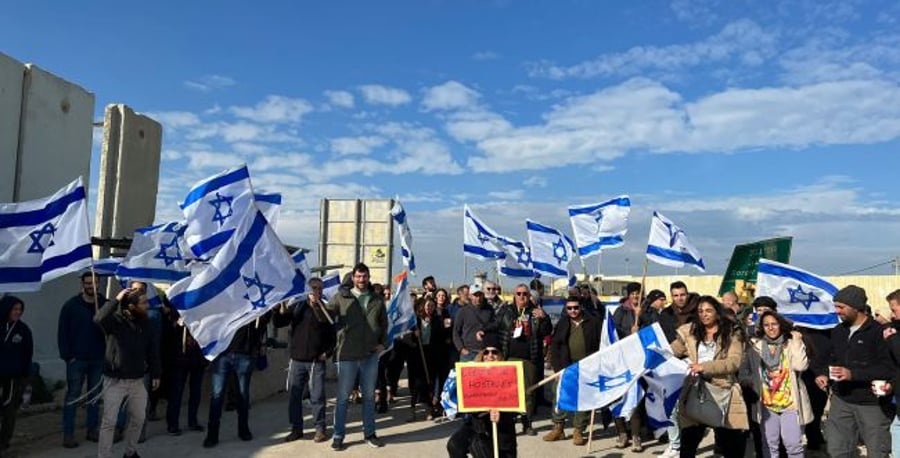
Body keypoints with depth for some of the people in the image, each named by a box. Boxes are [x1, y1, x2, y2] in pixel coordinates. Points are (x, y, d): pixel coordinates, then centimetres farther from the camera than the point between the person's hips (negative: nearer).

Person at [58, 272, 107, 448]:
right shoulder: (71, 305, -3)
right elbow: (62, 332, -2)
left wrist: (108, 353, -4)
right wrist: (66, 355, -8)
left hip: (98, 359, 2)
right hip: (76, 359, -2)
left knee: (95, 396, 10)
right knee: (73, 397, 3)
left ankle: (92, 430, 20)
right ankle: (68, 434, 11)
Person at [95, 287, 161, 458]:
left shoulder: (145, 323, 0)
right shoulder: (116, 320, -14)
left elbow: (152, 349, 7)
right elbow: (99, 319, -39)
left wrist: (155, 374, 9)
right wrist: (116, 300, -33)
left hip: (137, 381, 5)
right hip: (115, 381, -5)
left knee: (138, 419, 15)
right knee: (109, 422, 1)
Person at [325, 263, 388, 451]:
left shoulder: (377, 300, 7)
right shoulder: (341, 297, 0)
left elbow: (384, 323, 18)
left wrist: (382, 343, 9)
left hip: (371, 355, 3)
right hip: (347, 354, -2)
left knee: (369, 396, 13)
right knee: (342, 397, 5)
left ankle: (369, 433, 26)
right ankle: (338, 436, 17)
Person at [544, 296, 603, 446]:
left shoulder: (593, 322, 1)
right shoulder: (562, 323, 8)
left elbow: (601, 344, 1)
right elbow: (554, 345, 6)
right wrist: (557, 366, -2)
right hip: (566, 367, 2)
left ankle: (578, 431, 13)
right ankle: (558, 428, 13)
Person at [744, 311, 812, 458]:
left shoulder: (791, 344, 0)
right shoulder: (756, 345, 3)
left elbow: (800, 366, -16)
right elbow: (748, 370, 9)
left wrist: (797, 342, -13)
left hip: (790, 402, -2)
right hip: (766, 403, 2)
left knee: (793, 444, 1)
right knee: (770, 444, 10)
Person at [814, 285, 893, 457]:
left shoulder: (878, 331, -13)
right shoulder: (838, 331, 9)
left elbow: (888, 368, -19)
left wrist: (853, 374, -25)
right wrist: (824, 374, 1)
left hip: (872, 403, -6)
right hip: (841, 400, 6)